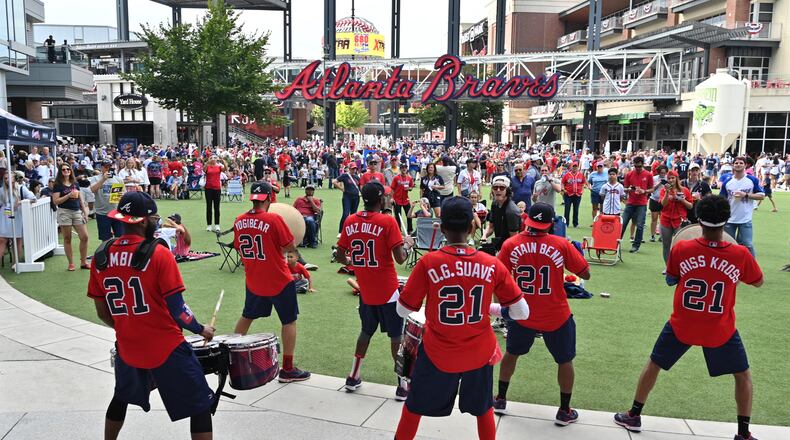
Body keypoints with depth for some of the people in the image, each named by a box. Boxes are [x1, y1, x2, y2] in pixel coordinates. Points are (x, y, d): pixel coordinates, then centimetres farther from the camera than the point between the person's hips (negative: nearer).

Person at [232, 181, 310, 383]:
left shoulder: (239, 221, -2)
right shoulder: (274, 219, -18)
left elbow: (239, 249, 9)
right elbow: (290, 247, -15)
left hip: (253, 281, 6)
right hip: (279, 281, -5)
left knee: (246, 317, 24)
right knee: (289, 321, 6)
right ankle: (288, 369, 9)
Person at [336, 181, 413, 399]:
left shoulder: (350, 221, -1)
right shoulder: (388, 221, -15)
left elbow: (340, 256, 4)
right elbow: (400, 258, -17)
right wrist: (407, 244, 2)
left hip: (365, 290, 5)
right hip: (387, 290, -5)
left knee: (366, 331, 22)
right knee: (397, 335, 8)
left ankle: (353, 377, 28)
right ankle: (403, 384, 12)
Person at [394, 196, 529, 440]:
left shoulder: (428, 263, -19)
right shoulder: (492, 265, -13)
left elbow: (404, 310, -11)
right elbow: (522, 312, -7)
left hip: (438, 354, -1)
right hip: (479, 353, 2)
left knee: (414, 407, 23)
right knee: (483, 408, 27)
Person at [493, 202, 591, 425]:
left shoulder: (510, 244, -12)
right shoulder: (561, 245, -15)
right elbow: (586, 274, -8)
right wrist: (576, 251, 8)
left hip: (522, 315, 2)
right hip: (556, 317, -1)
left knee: (511, 353, 25)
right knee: (565, 361, 19)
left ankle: (500, 400, 36)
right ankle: (564, 411, 30)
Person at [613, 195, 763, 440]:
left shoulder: (680, 249, -16)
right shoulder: (740, 255, -15)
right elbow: (758, 282, 5)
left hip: (682, 326, 0)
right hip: (720, 332, 0)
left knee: (653, 365, 19)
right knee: (743, 375, 23)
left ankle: (634, 416, 29)